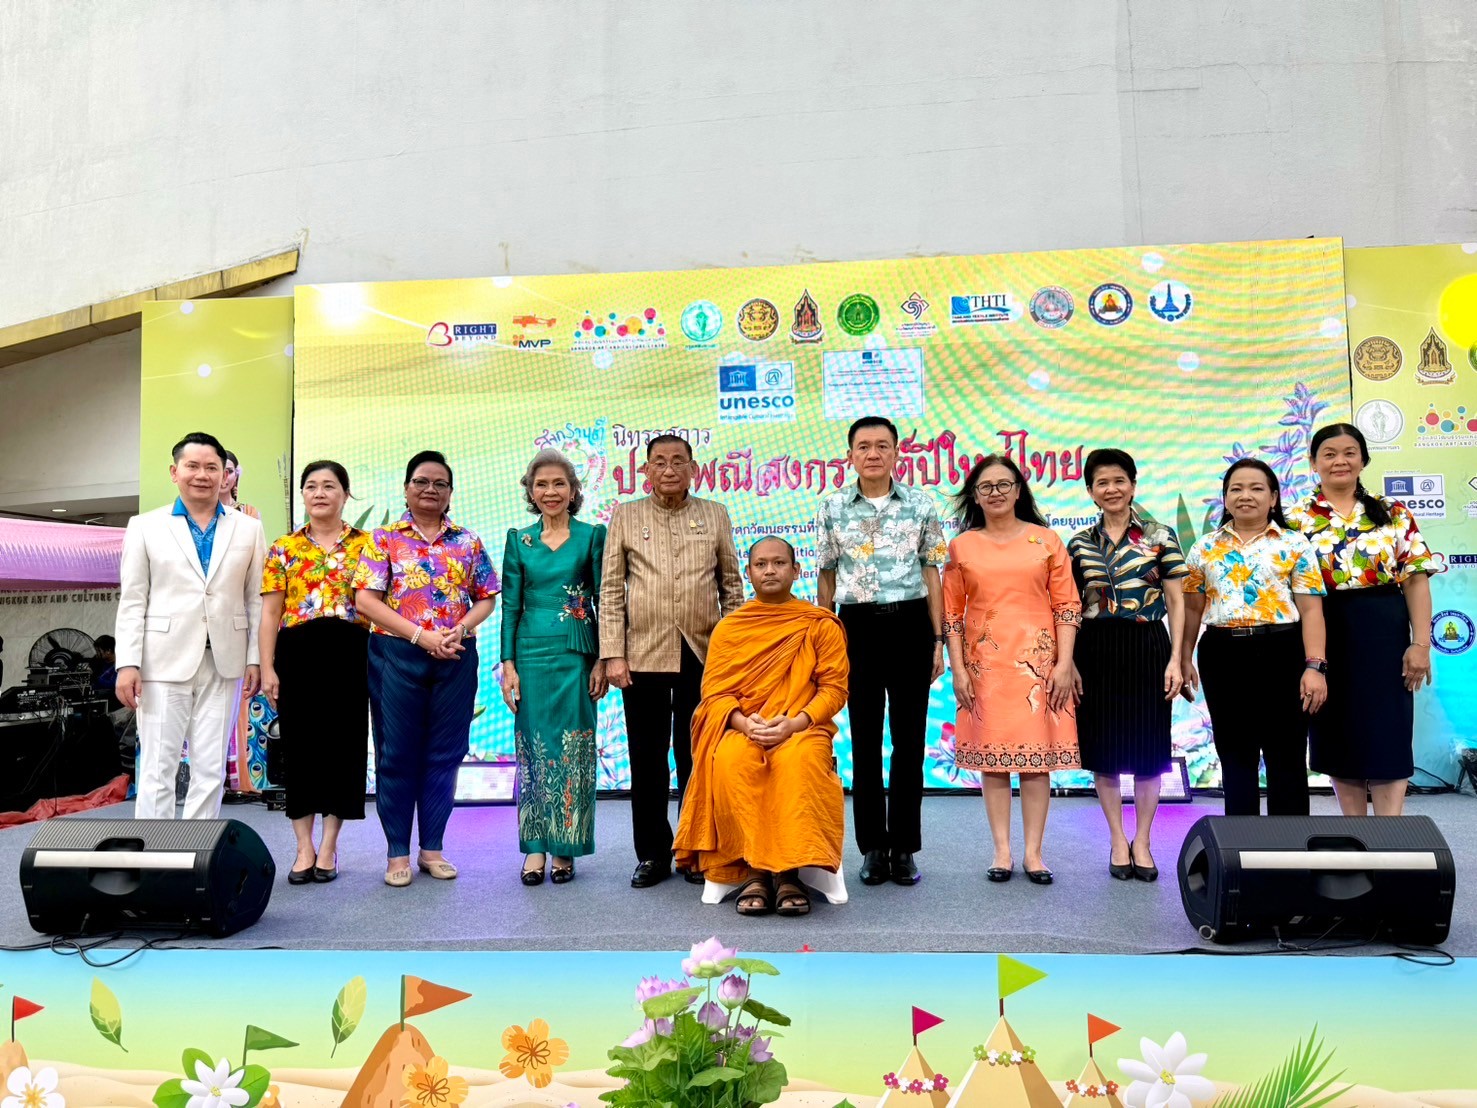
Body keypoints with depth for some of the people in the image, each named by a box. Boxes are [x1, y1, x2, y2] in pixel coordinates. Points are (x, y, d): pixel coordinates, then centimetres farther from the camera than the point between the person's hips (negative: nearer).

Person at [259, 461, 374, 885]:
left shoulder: (366, 544, 6)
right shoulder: (283, 548, 9)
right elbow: (270, 613, 6)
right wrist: (267, 667, -2)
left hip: (350, 653, -1)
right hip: (298, 653, 1)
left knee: (344, 742, 2)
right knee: (300, 744, 3)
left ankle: (328, 847, 15)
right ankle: (304, 848, 15)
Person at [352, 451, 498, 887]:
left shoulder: (468, 542, 10)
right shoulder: (384, 538, 2)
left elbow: (486, 598, 10)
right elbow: (366, 599, -7)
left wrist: (461, 628, -11)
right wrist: (421, 635, -15)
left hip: (456, 658, 3)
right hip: (397, 655, -2)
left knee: (445, 753, 7)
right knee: (397, 753, 3)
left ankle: (432, 847, 20)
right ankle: (398, 852, 14)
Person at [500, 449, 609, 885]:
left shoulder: (592, 536, 2)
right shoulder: (519, 540, 7)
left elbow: (603, 600, 2)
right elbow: (510, 605, 6)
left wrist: (602, 660, -4)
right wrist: (508, 664, -1)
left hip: (577, 653, -1)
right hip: (532, 653, 1)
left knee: (573, 750, 2)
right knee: (534, 747, 4)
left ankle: (566, 848, 13)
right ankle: (535, 846, 12)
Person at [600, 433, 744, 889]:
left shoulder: (715, 515, 10)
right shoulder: (625, 517, 8)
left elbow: (732, 586, 11)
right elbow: (611, 591, 5)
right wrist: (613, 655, -2)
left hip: (703, 655, 0)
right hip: (644, 656, 0)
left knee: (695, 758, 6)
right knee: (648, 759, 6)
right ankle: (652, 854, 18)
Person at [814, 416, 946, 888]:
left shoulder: (921, 504, 3)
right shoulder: (832, 507, 4)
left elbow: (932, 574, 5)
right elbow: (826, 577, 8)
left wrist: (939, 641, 2)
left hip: (910, 624, 0)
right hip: (858, 625, 0)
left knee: (909, 738, 4)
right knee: (865, 739, 6)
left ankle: (904, 847, 15)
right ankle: (873, 847, 17)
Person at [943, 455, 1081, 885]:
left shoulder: (1046, 540, 5)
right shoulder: (962, 546, 6)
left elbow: (1067, 605, 3)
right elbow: (952, 613, 5)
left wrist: (1064, 663, -5)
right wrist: (958, 669, -2)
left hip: (1036, 659, 0)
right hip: (985, 661, 1)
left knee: (1038, 754, 1)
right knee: (992, 755, 3)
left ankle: (1033, 852, 10)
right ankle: (1002, 851, 11)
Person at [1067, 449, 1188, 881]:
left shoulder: (1160, 536, 1)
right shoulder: (1078, 543, 6)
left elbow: (1176, 602, 1)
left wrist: (1175, 659, -6)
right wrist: (1069, 663, 1)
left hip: (1147, 648, -1)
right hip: (1096, 651, 2)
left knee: (1148, 746, 4)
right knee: (1103, 747, 6)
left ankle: (1142, 843, 19)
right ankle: (1118, 841, 20)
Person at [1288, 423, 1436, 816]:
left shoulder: (1394, 515, 5)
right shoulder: (1296, 520, 3)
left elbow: (1416, 579, 1)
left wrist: (1421, 643, -7)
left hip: (1382, 633, 0)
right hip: (1323, 634, 1)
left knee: (1385, 735, -2)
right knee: (1338, 735, 7)